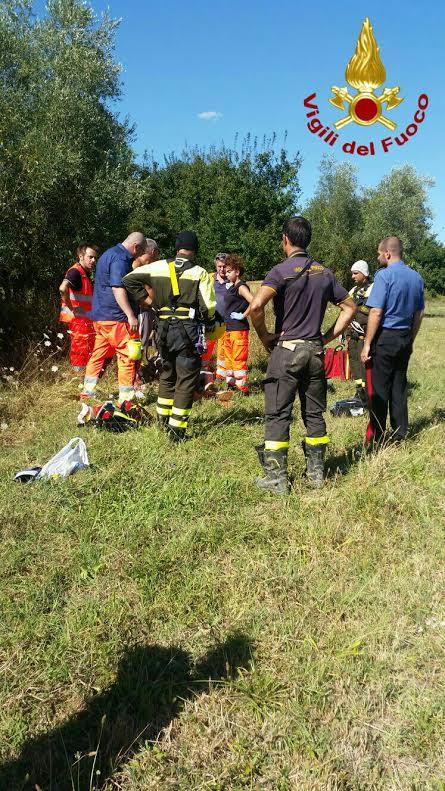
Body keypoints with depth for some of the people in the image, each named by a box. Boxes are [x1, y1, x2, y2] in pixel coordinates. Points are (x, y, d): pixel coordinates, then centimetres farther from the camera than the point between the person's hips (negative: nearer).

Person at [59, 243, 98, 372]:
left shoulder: (85, 273, 14)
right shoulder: (75, 272, -17)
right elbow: (63, 288, -35)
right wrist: (70, 307, -24)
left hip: (85, 319, 9)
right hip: (78, 318, -9)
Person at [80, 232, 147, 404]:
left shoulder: (109, 254, 19)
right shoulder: (120, 258, -14)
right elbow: (118, 288, -23)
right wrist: (131, 315, -27)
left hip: (100, 315, 10)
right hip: (115, 317, -10)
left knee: (99, 354, 15)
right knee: (128, 356, -5)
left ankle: (87, 392, 20)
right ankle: (126, 398, -2)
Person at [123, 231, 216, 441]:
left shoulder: (160, 267, 4)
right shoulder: (200, 273, -6)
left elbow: (129, 279, 2)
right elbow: (209, 307, -9)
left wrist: (145, 298, 9)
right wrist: (210, 322, 11)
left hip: (164, 327, 4)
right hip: (189, 329, -4)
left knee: (167, 374, 22)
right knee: (187, 380, 3)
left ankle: (163, 418, 32)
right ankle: (177, 429, 1)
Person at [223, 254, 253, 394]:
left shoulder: (241, 287, -13)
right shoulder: (231, 286, 13)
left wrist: (243, 315, -20)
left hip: (239, 329, -10)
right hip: (229, 328, 10)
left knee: (238, 359, -7)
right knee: (228, 357, 17)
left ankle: (242, 388, -2)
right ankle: (231, 383, 27)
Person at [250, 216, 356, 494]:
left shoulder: (281, 271, -10)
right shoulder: (325, 273, 8)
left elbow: (256, 306, -25)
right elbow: (350, 308, 13)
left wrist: (264, 335, -9)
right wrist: (327, 338, 11)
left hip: (287, 350, -5)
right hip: (315, 351, 5)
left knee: (278, 415, 2)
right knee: (314, 413, 14)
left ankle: (277, 478, 4)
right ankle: (316, 471, 21)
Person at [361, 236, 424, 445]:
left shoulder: (384, 275, -13)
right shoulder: (416, 277, 9)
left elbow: (376, 312, -17)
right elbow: (419, 314, 14)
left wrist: (367, 344, -13)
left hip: (385, 337, -6)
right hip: (405, 339, 7)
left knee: (379, 388, 0)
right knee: (400, 387, 13)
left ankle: (376, 438, 6)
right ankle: (400, 434, 19)